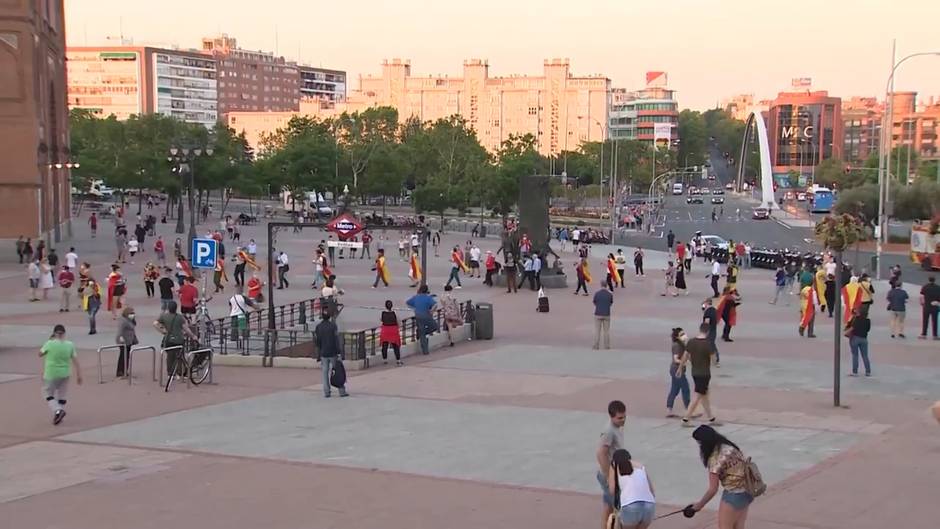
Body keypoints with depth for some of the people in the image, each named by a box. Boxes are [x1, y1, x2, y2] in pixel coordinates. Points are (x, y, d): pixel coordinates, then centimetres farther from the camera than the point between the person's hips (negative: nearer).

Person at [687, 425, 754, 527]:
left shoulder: (715, 458, -19)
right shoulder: (728, 446, 5)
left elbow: (713, 489, -15)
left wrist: (699, 505, -3)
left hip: (733, 495, -9)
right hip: (746, 492, 9)